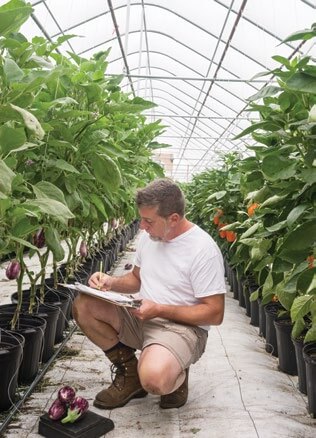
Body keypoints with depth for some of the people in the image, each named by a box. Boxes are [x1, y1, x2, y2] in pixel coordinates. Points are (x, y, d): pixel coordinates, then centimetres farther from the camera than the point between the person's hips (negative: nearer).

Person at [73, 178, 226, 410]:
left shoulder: (203, 249, -19)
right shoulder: (148, 236, 3)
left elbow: (215, 314, -17)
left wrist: (159, 309, -21)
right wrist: (111, 282, -5)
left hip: (182, 326, -7)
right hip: (141, 318, 7)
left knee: (153, 379, -36)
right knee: (83, 305, -10)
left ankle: (176, 375, 4)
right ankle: (130, 371, 5)